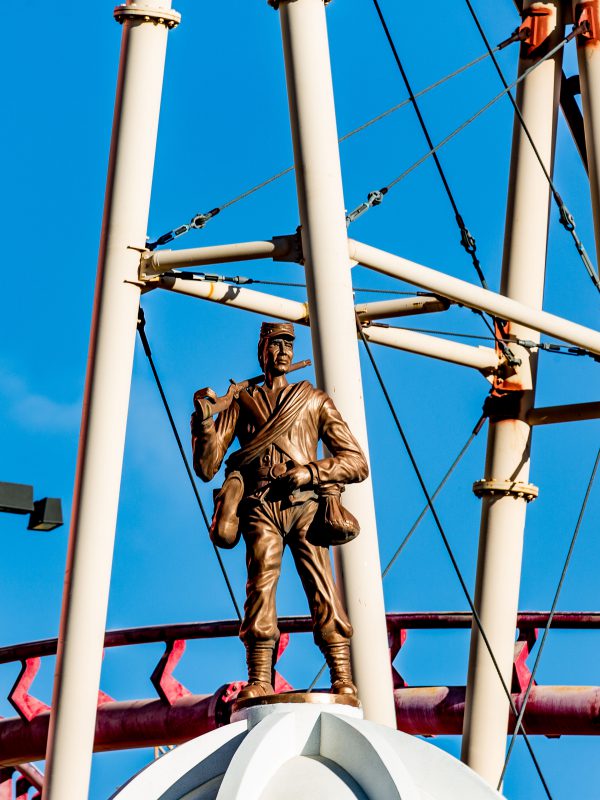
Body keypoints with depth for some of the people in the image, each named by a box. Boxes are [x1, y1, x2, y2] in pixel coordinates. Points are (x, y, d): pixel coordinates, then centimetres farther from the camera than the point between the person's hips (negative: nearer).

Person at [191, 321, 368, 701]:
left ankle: (343, 682, -19)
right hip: (261, 507, 0)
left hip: (305, 504, 0)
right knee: (260, 587, -16)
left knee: (322, 590, -14)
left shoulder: (315, 400, 21)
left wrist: (311, 471, -2)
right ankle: (259, 684, -21)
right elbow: (206, 467, 13)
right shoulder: (241, 401, 21)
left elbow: (357, 462, 14)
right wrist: (203, 417, -2)